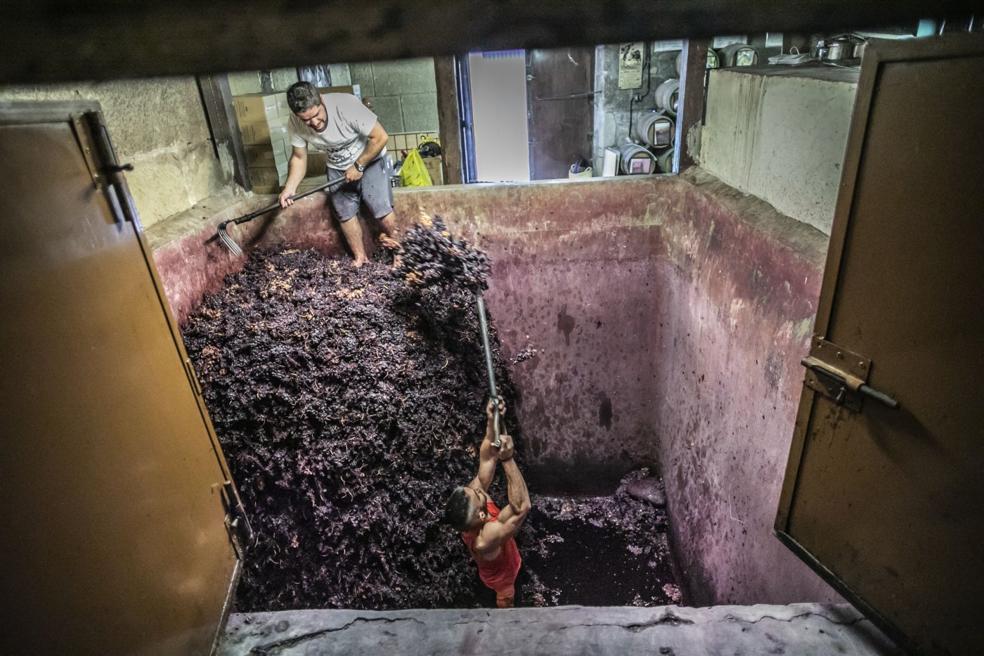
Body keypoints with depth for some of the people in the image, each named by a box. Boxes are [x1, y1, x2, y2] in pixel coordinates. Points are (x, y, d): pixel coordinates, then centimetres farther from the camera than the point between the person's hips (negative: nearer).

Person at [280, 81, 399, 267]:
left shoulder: (346, 104, -33)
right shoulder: (295, 124, -20)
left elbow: (380, 137, -27)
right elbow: (299, 158, -6)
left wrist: (359, 166, -22)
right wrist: (289, 188, -21)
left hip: (370, 160, -4)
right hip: (338, 169, 4)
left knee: (383, 212, -15)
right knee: (345, 214, 4)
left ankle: (390, 239, 18)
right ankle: (360, 258, 23)